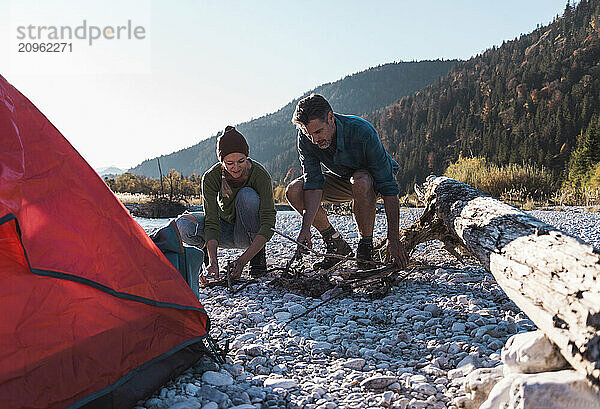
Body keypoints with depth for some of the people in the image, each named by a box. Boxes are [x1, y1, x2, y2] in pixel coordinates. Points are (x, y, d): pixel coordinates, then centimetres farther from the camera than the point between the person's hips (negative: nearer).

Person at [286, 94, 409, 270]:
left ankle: (366, 248, -21)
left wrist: (394, 239, -37)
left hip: (375, 178, -4)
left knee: (360, 180, -40)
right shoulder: (306, 138, -22)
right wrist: (306, 228, -36)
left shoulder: (362, 132, -36)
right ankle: (337, 244, -3)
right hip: (341, 178, 5)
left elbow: (389, 188, -34)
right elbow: (313, 183, -24)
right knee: (294, 191, -16)